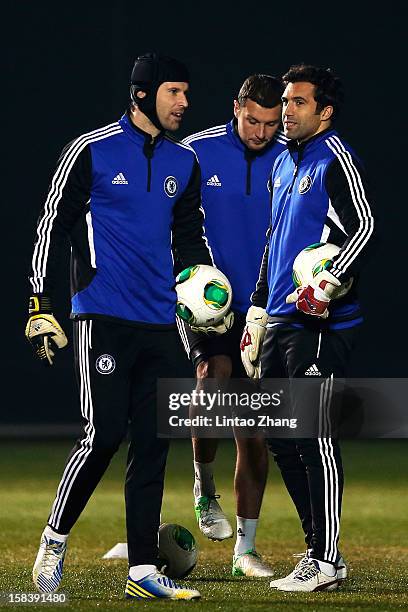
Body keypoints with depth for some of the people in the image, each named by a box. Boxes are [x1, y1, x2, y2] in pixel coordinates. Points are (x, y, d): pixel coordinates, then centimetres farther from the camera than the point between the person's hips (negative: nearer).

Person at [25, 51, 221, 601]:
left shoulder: (184, 163, 13)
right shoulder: (92, 151, -3)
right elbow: (52, 226, -1)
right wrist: (42, 307, -5)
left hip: (161, 323, 5)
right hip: (103, 318, -5)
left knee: (152, 445, 2)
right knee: (103, 435, -12)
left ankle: (143, 571, 6)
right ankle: (55, 539, 9)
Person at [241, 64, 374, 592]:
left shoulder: (335, 158, -7)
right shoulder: (283, 164, 20)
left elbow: (362, 225, -18)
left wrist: (327, 283, -26)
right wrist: (256, 315, 24)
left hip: (320, 320, -9)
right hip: (280, 317, 9)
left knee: (312, 437, -9)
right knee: (281, 438, 9)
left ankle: (326, 562, -6)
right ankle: (317, 549, 16)